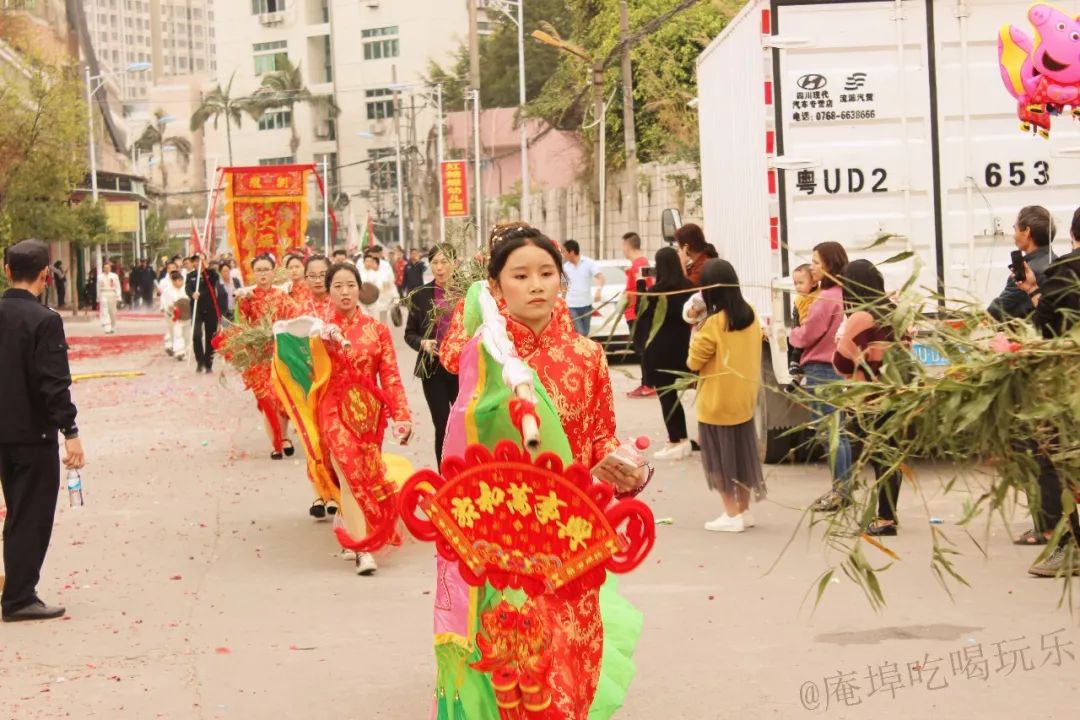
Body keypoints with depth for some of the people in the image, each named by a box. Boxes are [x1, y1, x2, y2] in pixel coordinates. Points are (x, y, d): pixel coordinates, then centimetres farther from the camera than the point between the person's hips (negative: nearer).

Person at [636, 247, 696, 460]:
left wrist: (640, 287, 0)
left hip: (660, 349, -6)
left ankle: (675, 442, 2)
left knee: (666, 395, 1)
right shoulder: (688, 287, 1)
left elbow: (642, 313, -5)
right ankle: (682, 439, 19)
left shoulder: (657, 291, -17)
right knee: (673, 393, 16)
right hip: (681, 347, 6)